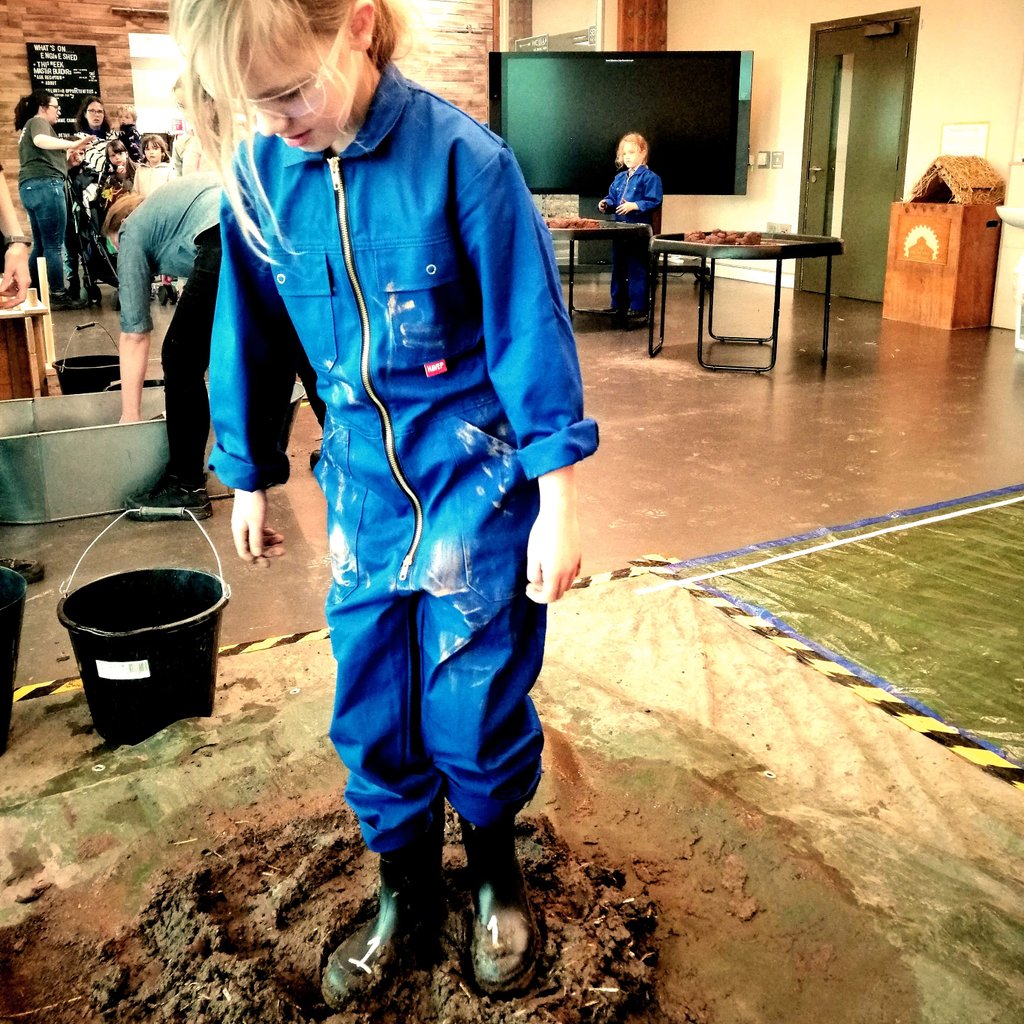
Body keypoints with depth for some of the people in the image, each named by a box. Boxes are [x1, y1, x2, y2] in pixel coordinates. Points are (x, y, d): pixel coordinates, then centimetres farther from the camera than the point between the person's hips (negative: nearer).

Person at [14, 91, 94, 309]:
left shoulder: (27, 128, 29)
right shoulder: (38, 122, -1)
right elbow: (41, 141, -24)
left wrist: (68, 154, 25)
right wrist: (72, 144, -35)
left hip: (29, 187, 10)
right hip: (45, 185, -10)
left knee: (40, 244, 13)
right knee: (54, 244, -8)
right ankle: (57, 295, -7)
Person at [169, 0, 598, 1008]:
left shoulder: (462, 158, -16)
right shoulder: (257, 176, -2)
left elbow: (530, 328, -12)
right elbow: (249, 338, 9)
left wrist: (556, 498, -11)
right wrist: (248, 479, 17)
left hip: (474, 482, -4)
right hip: (361, 487, 4)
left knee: (473, 707, 5)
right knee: (370, 711, 11)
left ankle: (495, 870, 35)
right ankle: (405, 901, 34)